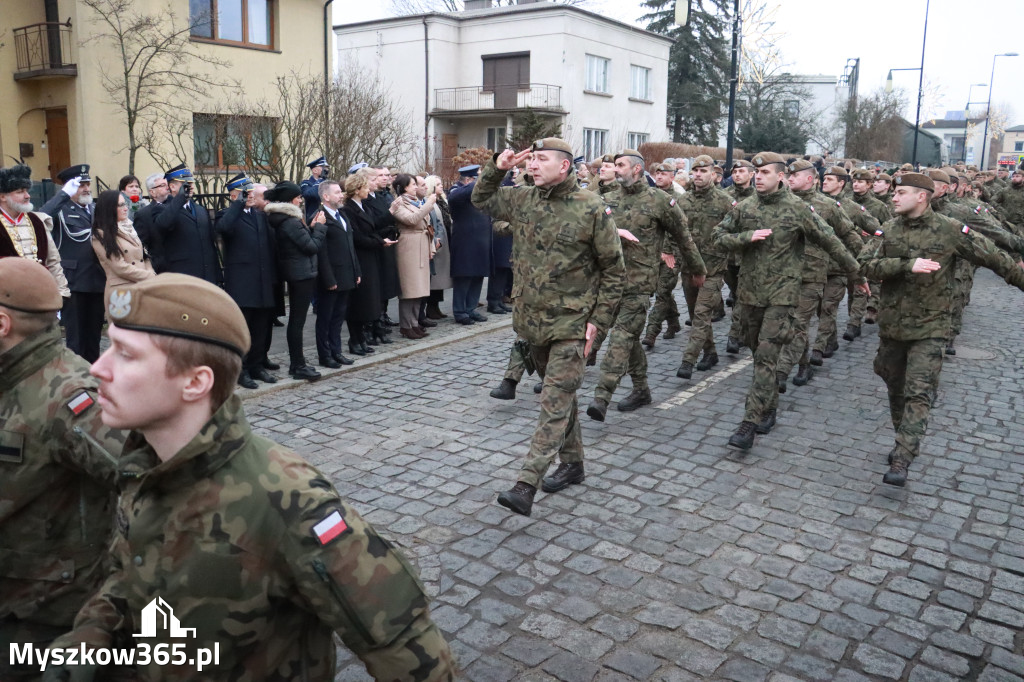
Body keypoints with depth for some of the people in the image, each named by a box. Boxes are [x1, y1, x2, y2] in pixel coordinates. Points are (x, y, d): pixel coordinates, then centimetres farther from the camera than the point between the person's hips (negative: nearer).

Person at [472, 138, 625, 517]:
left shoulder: (592, 210, -10)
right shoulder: (522, 200, 5)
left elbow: (614, 271, -5)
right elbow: (481, 201, 22)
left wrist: (598, 318, -9)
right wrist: (496, 169, 4)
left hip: (571, 324, -6)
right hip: (532, 319, 6)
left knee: (555, 403, -9)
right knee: (559, 396, 18)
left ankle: (526, 487, -13)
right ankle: (572, 464, 33)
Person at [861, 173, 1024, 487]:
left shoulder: (951, 231, -8)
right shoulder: (890, 229, 1)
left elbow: (995, 259, 0)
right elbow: (868, 264, -11)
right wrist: (908, 264, -24)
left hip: (929, 328, -4)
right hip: (891, 324, 4)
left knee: (918, 393, -11)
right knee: (895, 388, 15)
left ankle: (901, 462, -13)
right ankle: (904, 442, 34)